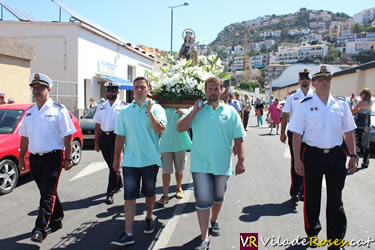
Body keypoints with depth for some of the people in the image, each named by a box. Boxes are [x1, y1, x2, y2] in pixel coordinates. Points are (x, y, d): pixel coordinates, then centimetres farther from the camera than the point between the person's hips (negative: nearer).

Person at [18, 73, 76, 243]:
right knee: (47, 192, 15)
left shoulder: (58, 110, -6)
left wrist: (68, 158, -11)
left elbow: (67, 136, -8)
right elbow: (24, 137, 17)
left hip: (53, 157, -6)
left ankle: (40, 229, -2)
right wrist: (21, 158, 13)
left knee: (48, 193, -6)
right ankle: (56, 221, 30)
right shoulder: (29, 112, 12)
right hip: (35, 158, 6)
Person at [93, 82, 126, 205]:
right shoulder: (101, 107, 13)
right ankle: (118, 183, 38)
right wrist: (97, 143, 8)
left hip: (116, 136, -5)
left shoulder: (123, 106, -1)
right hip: (103, 137, 5)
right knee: (110, 165, 16)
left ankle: (110, 193, 2)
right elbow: (97, 125, 12)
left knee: (114, 165, -4)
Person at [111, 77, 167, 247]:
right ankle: (128, 234, 2)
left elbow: (160, 130, -17)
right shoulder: (125, 112, 5)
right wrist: (116, 158, 8)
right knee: (129, 197, -2)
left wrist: (149, 111, -19)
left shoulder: (156, 108, -2)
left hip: (150, 160, -1)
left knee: (149, 193, 16)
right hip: (130, 161, 1)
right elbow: (120, 136, 8)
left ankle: (149, 219, 40)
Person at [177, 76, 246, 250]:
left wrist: (241, 160, -5)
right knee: (202, 201, -3)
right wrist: (195, 110, -14)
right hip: (200, 164, -1)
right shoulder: (196, 110, 2)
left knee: (218, 197, 20)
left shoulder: (230, 112, 1)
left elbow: (238, 138, 1)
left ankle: (214, 221, 47)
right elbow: (180, 128, -8)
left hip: (222, 164, 2)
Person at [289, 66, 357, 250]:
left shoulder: (341, 105, 6)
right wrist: (297, 159, -9)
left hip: (336, 155, 2)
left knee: (335, 199, 8)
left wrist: (353, 156, 5)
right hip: (312, 155, -2)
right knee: (312, 197, 13)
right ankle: (312, 232, 35)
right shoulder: (305, 105, -3)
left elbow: (348, 132, 10)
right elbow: (297, 134, -5)